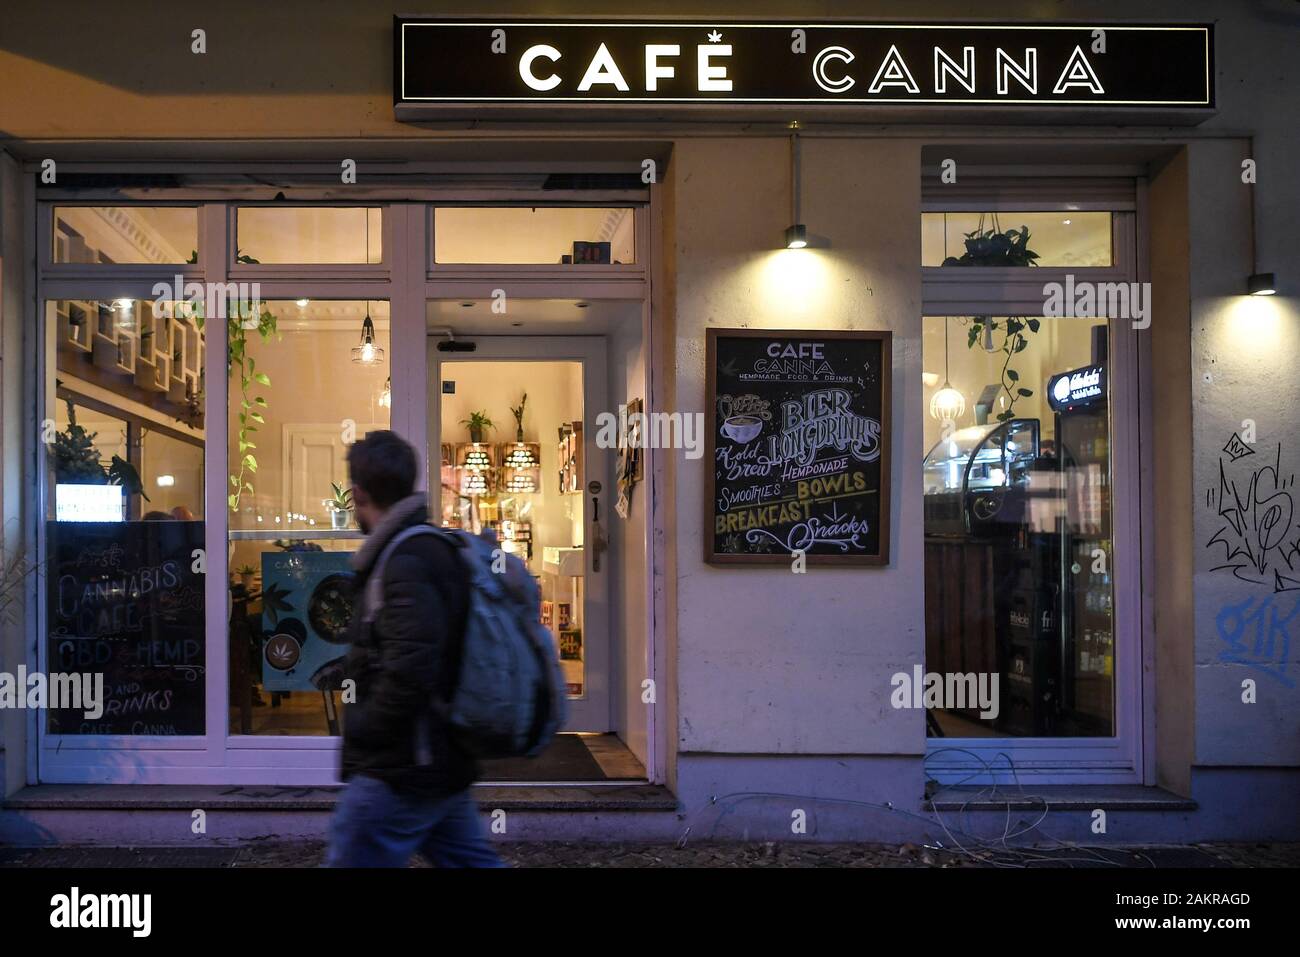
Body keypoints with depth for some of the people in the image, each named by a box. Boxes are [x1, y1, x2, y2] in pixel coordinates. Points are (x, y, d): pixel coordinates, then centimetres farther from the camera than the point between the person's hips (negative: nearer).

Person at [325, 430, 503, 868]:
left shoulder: (408, 561, -18)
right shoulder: (440, 549, 12)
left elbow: (410, 671, -28)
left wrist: (362, 728, -14)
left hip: (399, 775, -10)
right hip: (443, 769, 10)